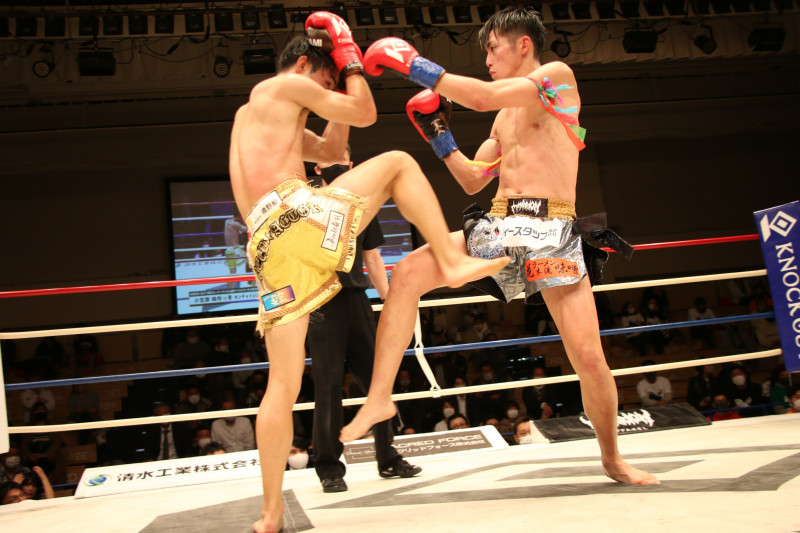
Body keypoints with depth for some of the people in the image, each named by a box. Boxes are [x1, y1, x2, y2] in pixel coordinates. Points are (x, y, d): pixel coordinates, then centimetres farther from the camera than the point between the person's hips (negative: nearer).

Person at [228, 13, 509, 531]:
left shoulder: (250, 114, 35)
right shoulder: (287, 86, 10)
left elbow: (331, 149, 37)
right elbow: (365, 114, 12)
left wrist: (341, 78, 34)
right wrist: (349, 54, 25)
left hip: (266, 249, 8)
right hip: (297, 215, -7)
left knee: (283, 383, 8)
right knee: (398, 163, 12)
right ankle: (454, 261, 0)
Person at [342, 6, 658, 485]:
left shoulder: (557, 76, 4)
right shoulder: (505, 116, 24)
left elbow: (483, 97, -11)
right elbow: (473, 180, 26)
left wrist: (416, 65, -7)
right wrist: (438, 132, 16)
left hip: (552, 230, -5)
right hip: (498, 225, 6)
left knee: (589, 357, -8)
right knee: (406, 275, -15)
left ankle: (613, 460, 17)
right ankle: (380, 397, -8)